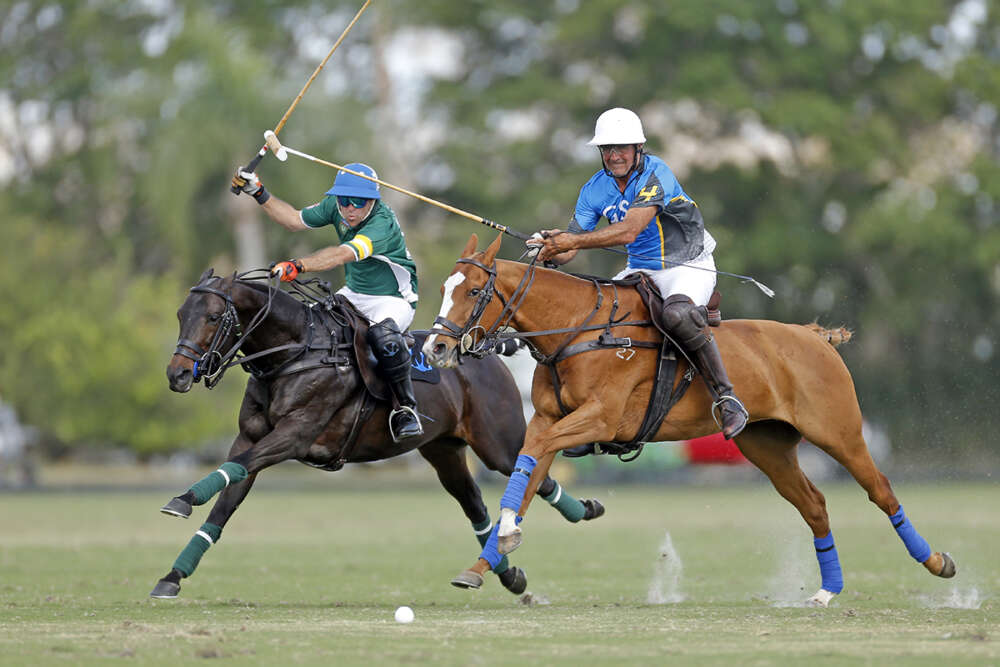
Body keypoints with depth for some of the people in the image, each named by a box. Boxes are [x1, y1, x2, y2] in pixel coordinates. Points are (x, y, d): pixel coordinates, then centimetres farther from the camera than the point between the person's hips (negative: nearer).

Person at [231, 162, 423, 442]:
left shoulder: (382, 222, -30)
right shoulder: (336, 205, -7)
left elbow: (343, 254, -44)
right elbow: (296, 220, 6)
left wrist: (298, 265, -55)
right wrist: (259, 193, -4)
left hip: (393, 299, -8)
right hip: (353, 293, 8)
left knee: (383, 335, -37)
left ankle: (405, 407, -18)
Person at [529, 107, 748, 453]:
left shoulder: (656, 173, -22)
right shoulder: (595, 190, -2)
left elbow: (629, 231, -34)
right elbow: (568, 250, -4)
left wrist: (574, 240, -38)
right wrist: (552, 247, -27)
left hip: (688, 266, -7)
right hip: (641, 272, 7)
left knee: (677, 314, -39)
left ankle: (726, 398, -28)